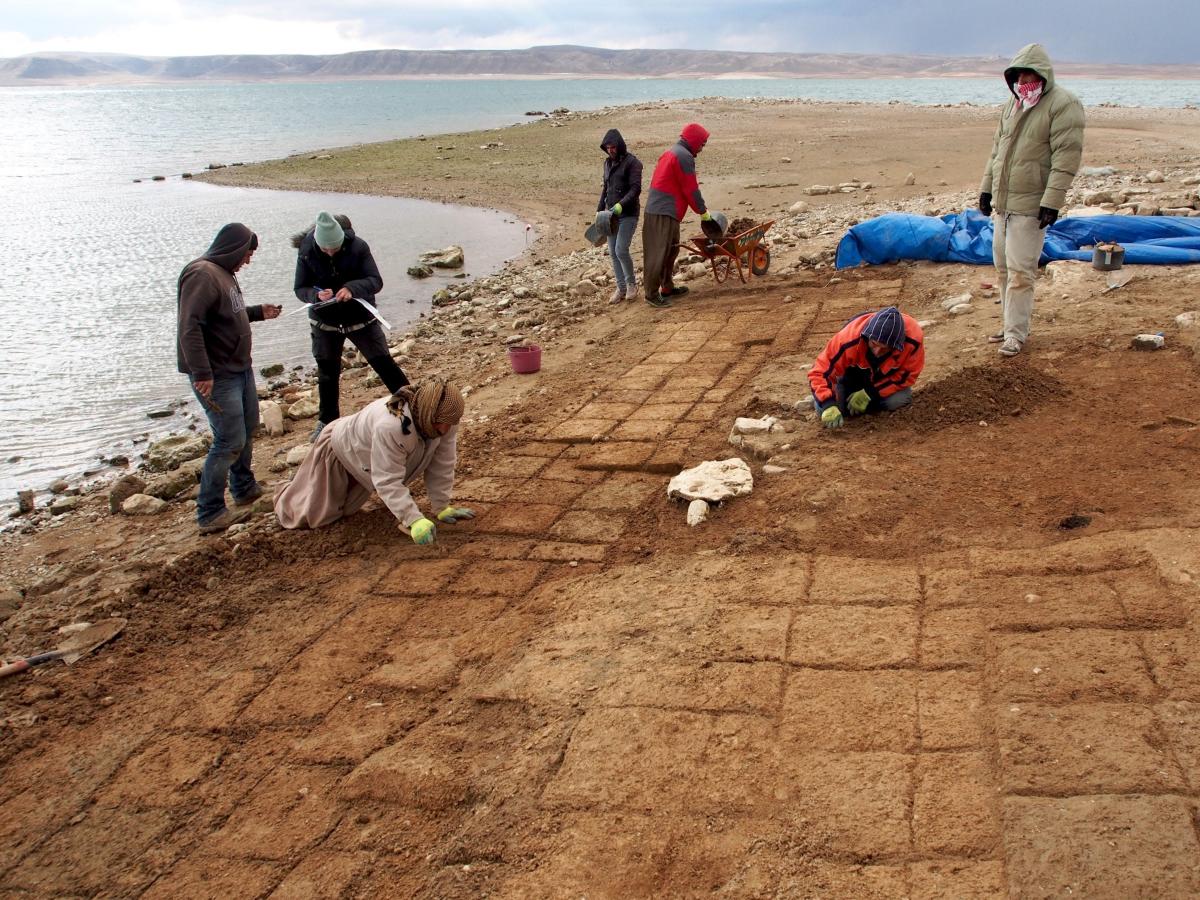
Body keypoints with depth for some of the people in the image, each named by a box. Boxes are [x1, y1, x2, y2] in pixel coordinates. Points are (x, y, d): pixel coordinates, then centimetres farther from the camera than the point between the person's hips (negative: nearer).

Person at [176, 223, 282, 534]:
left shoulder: (224, 274, 13)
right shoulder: (202, 275, -19)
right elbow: (189, 326, -28)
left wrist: (258, 312, 19)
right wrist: (202, 373, -32)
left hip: (241, 368, 11)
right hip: (217, 376, -11)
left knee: (248, 429, 22)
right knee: (230, 441, -9)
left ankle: (245, 489, 40)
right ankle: (210, 514, 0)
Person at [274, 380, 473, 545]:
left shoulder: (446, 419, -28)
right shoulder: (389, 427, -48)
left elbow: (442, 465, -18)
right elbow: (388, 481, -45)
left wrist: (442, 508, -16)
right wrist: (414, 520, -51)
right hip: (339, 447, -6)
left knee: (344, 510, 24)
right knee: (307, 514, 6)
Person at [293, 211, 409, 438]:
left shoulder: (358, 247, -19)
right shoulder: (307, 253, -15)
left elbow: (376, 281, -19)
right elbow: (300, 288, -9)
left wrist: (352, 288, -38)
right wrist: (317, 295, -31)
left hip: (361, 318, -1)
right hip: (325, 322, 2)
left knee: (384, 363, 1)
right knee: (327, 373, 12)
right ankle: (327, 420, 28)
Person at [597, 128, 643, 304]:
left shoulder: (632, 162, -9)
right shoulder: (608, 162, 13)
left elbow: (635, 189, -17)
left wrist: (621, 205, -28)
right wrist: (600, 210, 15)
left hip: (628, 214, -7)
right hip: (612, 214, 7)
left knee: (621, 250, -14)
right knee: (613, 253, 5)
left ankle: (632, 283, 8)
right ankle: (621, 288, 15)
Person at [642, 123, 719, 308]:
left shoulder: (671, 153, 21)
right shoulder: (685, 156, -11)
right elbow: (691, 189, -11)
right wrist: (703, 211, 2)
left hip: (656, 209, 11)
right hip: (664, 213, -11)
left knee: (671, 250, 18)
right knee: (658, 254, -7)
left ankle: (667, 287, 26)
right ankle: (652, 293, -5)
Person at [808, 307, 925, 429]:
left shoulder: (913, 339, -37)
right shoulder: (849, 339, -40)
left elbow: (908, 374, -21)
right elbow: (820, 372, -35)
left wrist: (871, 393, -28)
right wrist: (828, 405, -49)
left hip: (885, 379, 1)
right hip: (852, 376, -1)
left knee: (900, 399, -28)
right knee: (824, 410, -19)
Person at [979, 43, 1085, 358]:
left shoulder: (1063, 104, -11)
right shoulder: (1012, 104, 14)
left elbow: (1067, 157, -17)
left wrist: (1052, 202, -22)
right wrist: (987, 187, 16)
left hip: (1030, 205, -8)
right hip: (1003, 201, 8)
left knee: (1020, 271, -8)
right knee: (1003, 267, 14)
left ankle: (1016, 333, -1)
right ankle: (1013, 325, 25)